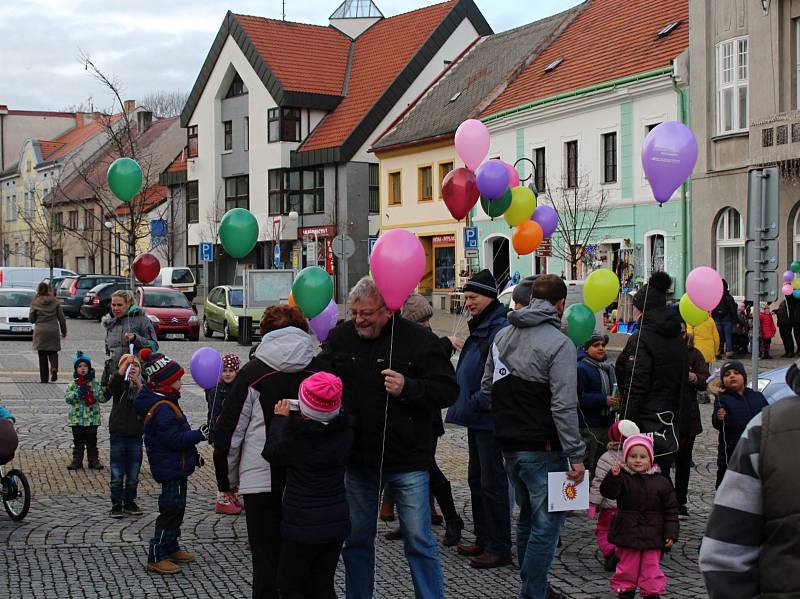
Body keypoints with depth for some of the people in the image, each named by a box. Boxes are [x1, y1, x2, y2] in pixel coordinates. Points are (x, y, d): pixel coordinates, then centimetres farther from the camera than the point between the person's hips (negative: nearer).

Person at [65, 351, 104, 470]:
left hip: (92, 418, 0)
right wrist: (78, 392, -22)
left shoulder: (95, 382, 1)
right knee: (78, 441, 8)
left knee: (92, 441, 8)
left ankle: (94, 460, 16)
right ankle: (77, 461, 16)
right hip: (76, 418, 0)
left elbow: (101, 397, 0)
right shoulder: (73, 383, -1)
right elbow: (67, 398, -9)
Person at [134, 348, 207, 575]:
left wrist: (192, 454, 24)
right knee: (171, 511, -7)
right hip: (171, 468, -11)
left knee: (176, 508, 20)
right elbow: (174, 438, -27)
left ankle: (171, 549, 33)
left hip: (175, 467, 11)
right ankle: (156, 558, -3)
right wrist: (199, 434, -25)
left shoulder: (165, 403, 11)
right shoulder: (163, 408, -23)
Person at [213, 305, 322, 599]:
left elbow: (229, 431, -3)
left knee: (266, 559, 5)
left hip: (262, 481, -3)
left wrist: (227, 480, 8)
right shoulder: (321, 370, 2)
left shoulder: (253, 373, -5)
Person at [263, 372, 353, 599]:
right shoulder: (344, 433, -4)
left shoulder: (296, 435, -19)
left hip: (302, 526, -5)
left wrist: (280, 418, 7)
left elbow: (272, 452, -2)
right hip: (336, 522, 5)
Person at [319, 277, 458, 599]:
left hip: (406, 461, -4)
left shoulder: (419, 340, -9)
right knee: (356, 538, 14)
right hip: (356, 458, 4)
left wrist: (407, 388, -24)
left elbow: (448, 390, -10)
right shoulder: (340, 337, 3)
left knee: (419, 541, 3)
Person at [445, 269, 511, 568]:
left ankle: (499, 548, 3)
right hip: (477, 419, 11)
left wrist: (477, 402, -18)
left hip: (491, 418, -11)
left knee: (492, 482, -4)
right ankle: (484, 539, 28)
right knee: (476, 479, 17)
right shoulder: (480, 326, 15)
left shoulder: (500, 328, -18)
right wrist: (466, 403, 15)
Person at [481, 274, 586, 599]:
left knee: (527, 516, 21)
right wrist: (576, 455, -17)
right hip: (542, 449, -8)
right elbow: (563, 406, -21)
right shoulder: (559, 344, -16)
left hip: (509, 444, 8)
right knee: (547, 523, 0)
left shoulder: (503, 335, 7)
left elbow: (487, 387, 15)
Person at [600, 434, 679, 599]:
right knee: (627, 567, 10)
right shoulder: (623, 479, -5)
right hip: (628, 534, 0)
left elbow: (671, 511, 1)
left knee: (651, 566, 7)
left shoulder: (661, 483, -2)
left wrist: (671, 534, -4)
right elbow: (608, 492, -22)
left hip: (652, 535, 0)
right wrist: (613, 476, -40)